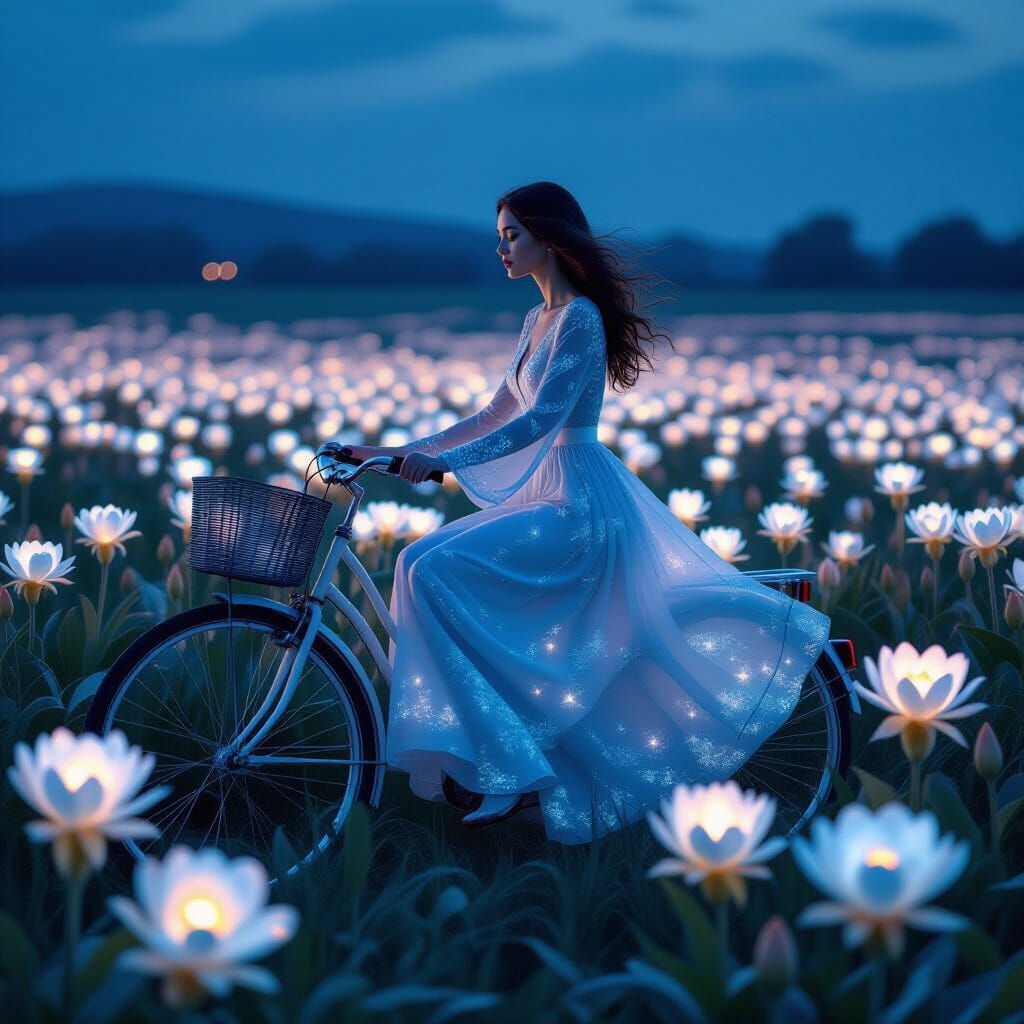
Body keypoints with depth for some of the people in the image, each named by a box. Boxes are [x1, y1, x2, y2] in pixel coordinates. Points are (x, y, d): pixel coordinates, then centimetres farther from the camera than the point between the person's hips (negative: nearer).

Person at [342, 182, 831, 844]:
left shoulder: (579, 318, -14)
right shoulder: (539, 320, 15)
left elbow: (538, 420, -24)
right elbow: (495, 417, 19)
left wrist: (442, 463, -32)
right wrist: (403, 451, 13)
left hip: (576, 504, -10)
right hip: (551, 494, 10)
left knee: (433, 570, -20)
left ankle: (509, 767, -16)